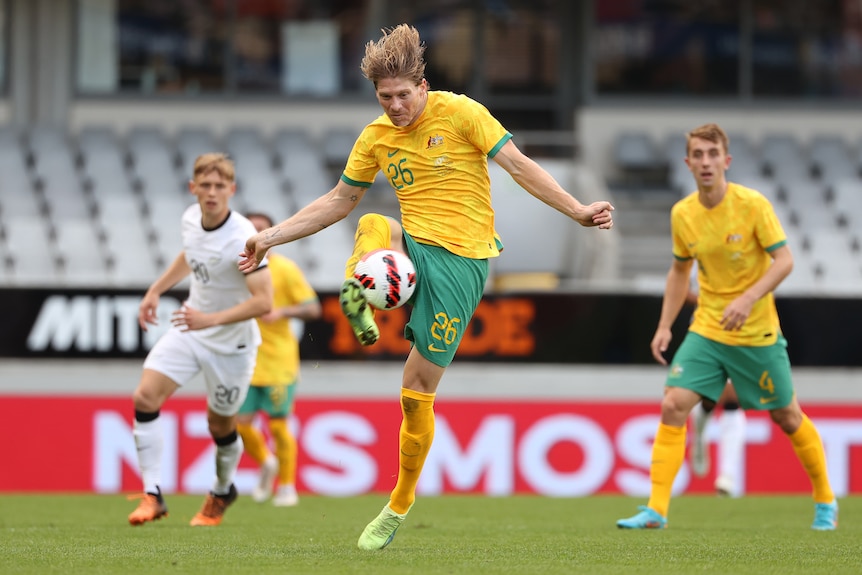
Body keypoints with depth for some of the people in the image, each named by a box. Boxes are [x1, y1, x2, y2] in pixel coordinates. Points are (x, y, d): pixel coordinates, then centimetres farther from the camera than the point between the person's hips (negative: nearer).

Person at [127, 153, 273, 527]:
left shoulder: (242, 239, -27)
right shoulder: (191, 219, -5)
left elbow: (263, 301, -31)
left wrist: (212, 319, -38)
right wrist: (156, 289, 20)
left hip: (230, 342, -6)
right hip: (189, 331, 6)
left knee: (220, 425, 10)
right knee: (145, 397, -13)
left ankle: (222, 492, 41)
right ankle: (152, 495, -10)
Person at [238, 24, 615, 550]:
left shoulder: (459, 112, -7)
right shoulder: (376, 136, 7)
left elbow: (520, 166, -6)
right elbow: (339, 201, 17)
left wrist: (577, 211, -16)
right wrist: (271, 237, 11)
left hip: (460, 259, -4)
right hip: (411, 245, 4)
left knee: (418, 391, -3)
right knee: (373, 227, -35)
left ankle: (399, 507, 13)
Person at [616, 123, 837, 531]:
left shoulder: (752, 205, -14)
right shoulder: (682, 214, -1)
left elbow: (784, 260, -14)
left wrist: (748, 299, -27)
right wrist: (665, 326, 8)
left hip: (757, 332, -3)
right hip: (706, 330, 3)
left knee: (787, 416, 7)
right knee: (673, 405, -13)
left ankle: (825, 501, 28)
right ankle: (656, 509, -12)